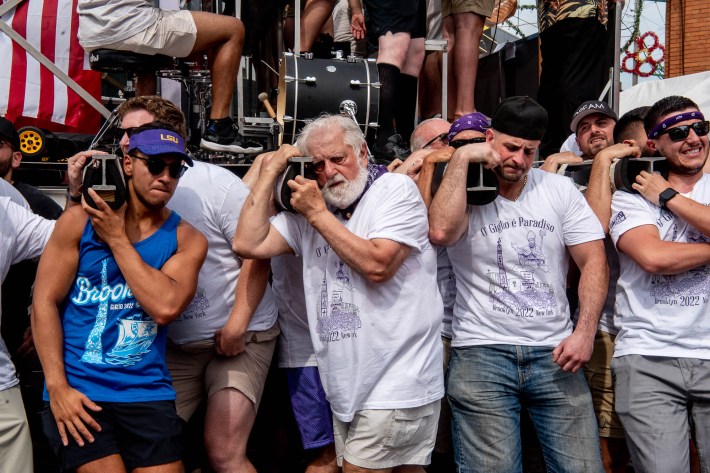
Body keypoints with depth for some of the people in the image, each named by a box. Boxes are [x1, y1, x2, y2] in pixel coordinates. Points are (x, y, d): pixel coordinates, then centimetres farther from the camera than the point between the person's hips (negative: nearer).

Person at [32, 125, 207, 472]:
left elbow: (165, 307, -16)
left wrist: (117, 239, -11)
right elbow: (45, 303, -2)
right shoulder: (79, 221, 0)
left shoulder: (187, 239, 0)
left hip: (148, 394, 2)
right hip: (76, 391, -1)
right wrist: (57, 386, -9)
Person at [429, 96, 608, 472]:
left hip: (554, 354, 3)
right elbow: (440, 231, -23)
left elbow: (594, 261, 5)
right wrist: (462, 156, -15)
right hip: (482, 355, -2)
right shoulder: (463, 194, 0)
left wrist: (585, 332, -7)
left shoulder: (560, 190, 8)